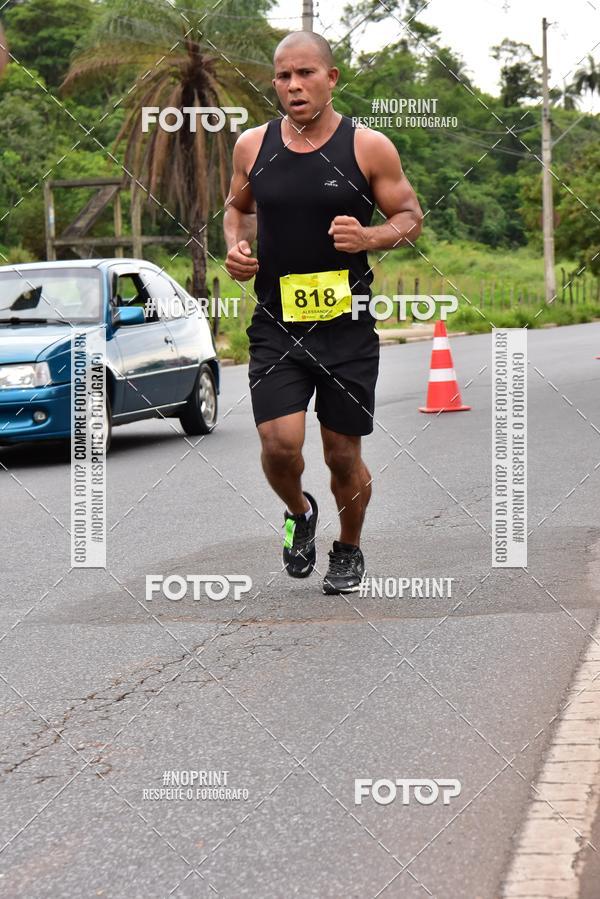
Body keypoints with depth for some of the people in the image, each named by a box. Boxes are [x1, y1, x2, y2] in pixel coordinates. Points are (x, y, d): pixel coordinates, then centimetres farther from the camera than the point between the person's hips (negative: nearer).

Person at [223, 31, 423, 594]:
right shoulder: (253, 145, 3)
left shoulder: (368, 147, -5)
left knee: (343, 455, 8)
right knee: (280, 444, -14)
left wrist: (370, 238, -18)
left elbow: (410, 217, 3)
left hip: (347, 327, -1)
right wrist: (235, 247, 0)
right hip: (276, 327, 1)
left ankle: (349, 551, 35)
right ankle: (299, 514, 20)